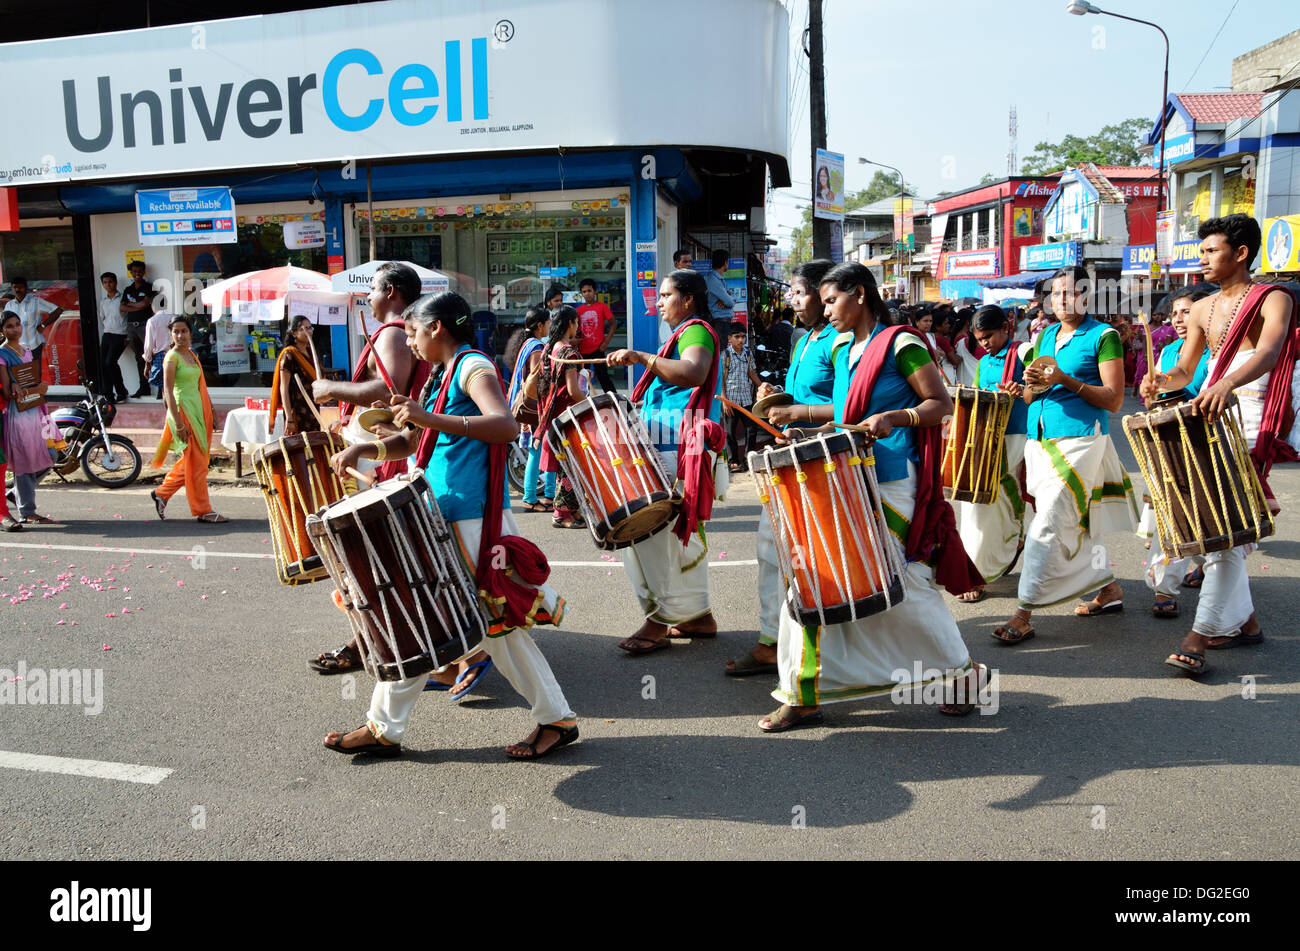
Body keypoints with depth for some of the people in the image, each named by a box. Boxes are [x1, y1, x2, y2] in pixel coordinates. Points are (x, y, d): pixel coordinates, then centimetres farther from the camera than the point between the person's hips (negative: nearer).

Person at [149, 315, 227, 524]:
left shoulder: (192, 355, 13)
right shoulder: (172, 357, -9)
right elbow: (168, 391, -14)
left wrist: (207, 411, 17)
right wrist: (178, 423, -19)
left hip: (197, 409, 8)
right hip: (183, 410, -8)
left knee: (191, 460, 13)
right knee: (195, 462, -4)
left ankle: (161, 493, 28)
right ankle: (202, 510, 2)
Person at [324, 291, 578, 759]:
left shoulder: (473, 368, -11)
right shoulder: (440, 377, 17)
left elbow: (506, 426, -29)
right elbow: (412, 440, 24)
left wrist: (433, 420, -36)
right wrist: (364, 448, 7)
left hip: (473, 523, -10)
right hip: (439, 520, 10)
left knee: (498, 625, -1)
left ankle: (557, 719, 14)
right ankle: (384, 727, 23)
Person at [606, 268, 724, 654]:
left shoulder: (696, 331, -8)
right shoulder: (686, 332, 25)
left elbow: (693, 373, -30)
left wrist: (641, 357, -32)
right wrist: (643, 405, 23)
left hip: (682, 449, -11)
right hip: (670, 448, 11)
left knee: (648, 531, -12)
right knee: (683, 533, 13)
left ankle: (659, 620, -5)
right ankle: (698, 614, 21)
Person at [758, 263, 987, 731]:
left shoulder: (900, 343, -7)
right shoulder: (841, 350, 16)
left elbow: (941, 405, -9)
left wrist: (893, 418, -25)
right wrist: (809, 435, 8)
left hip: (892, 485, -7)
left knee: (904, 585, -1)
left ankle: (963, 671, 23)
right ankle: (803, 695, 10)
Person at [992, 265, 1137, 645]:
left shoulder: (1103, 336, -3)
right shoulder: (1045, 336, 16)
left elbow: (1113, 400, -9)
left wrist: (1065, 380, -19)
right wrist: (1030, 383, -5)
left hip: (1079, 438, -7)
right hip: (1039, 438, 7)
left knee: (1048, 524, -12)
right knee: (1076, 522, 14)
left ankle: (1024, 614, -12)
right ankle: (1109, 589, 31)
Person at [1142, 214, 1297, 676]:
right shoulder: (1202, 309, 15)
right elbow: (1185, 369, 17)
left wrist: (1226, 385, -43)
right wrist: (1160, 381, -7)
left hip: (1250, 419, -7)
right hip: (1206, 415, 7)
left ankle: (1199, 637, -14)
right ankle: (1245, 620, 22)